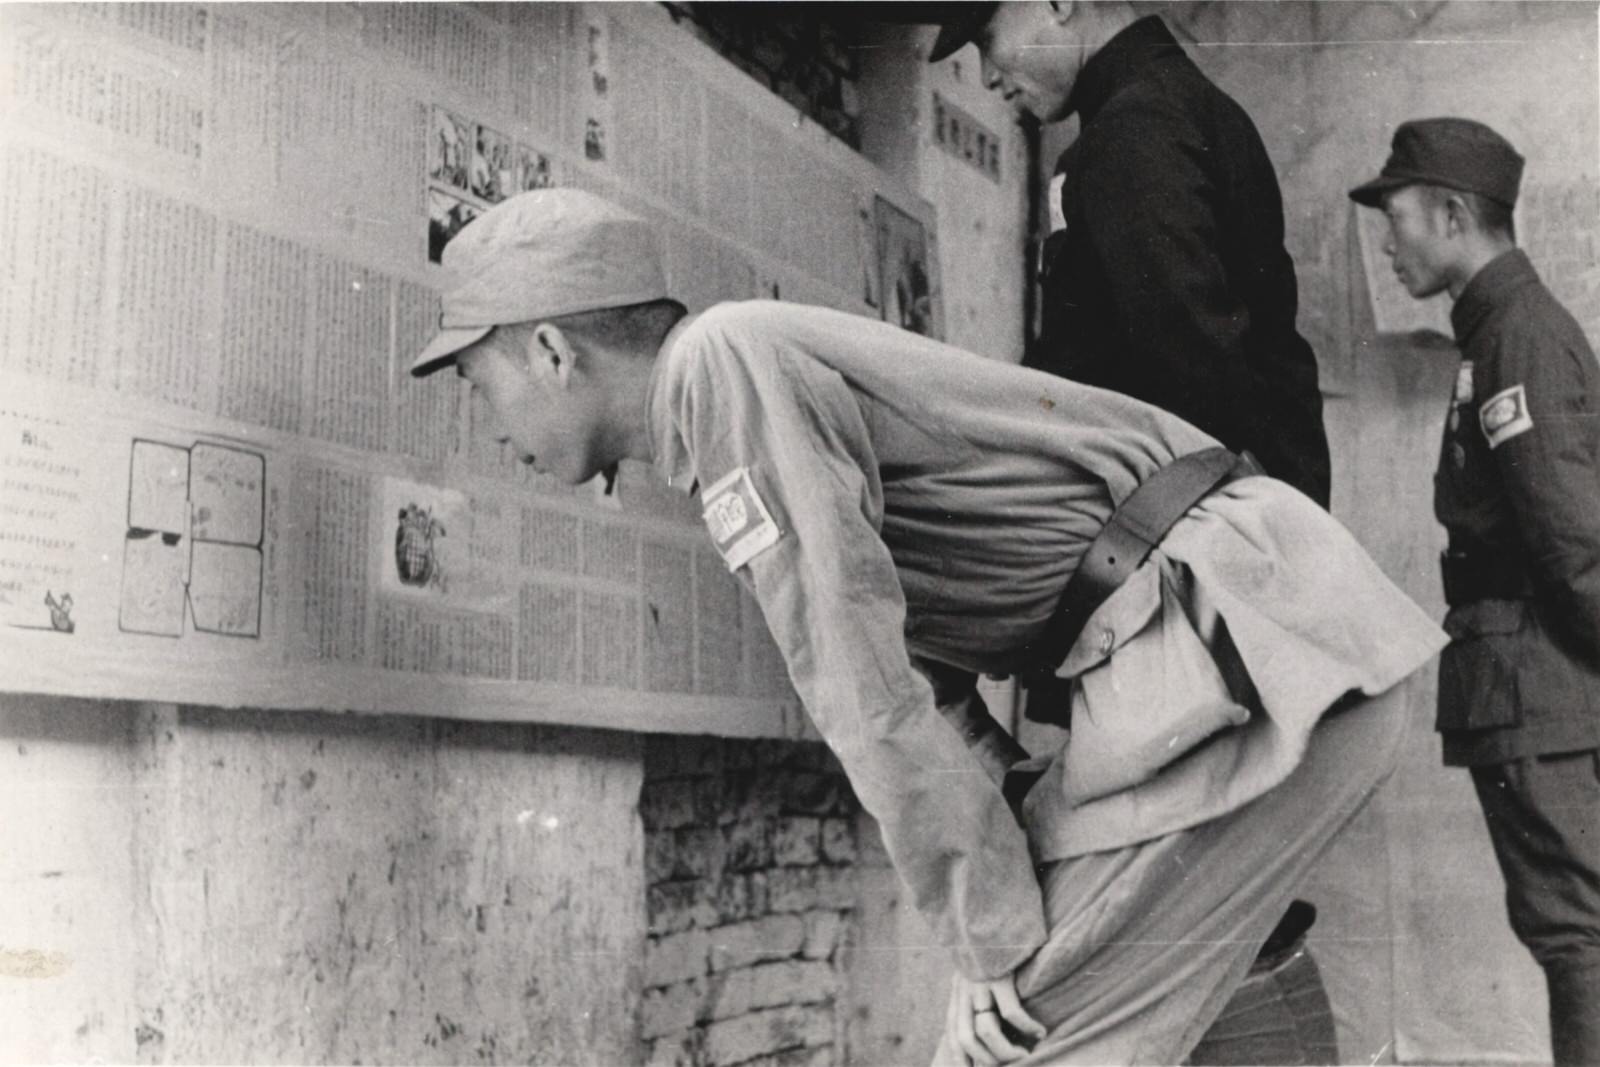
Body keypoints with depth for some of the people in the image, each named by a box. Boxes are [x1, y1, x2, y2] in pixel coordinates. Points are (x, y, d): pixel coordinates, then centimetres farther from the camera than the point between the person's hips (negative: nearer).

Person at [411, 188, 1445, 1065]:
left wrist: (992, 937, -12)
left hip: (1242, 637, -9)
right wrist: (1003, 919, 15)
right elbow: (924, 667, 21)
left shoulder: (721, 359, -11)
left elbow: (858, 677, -18)